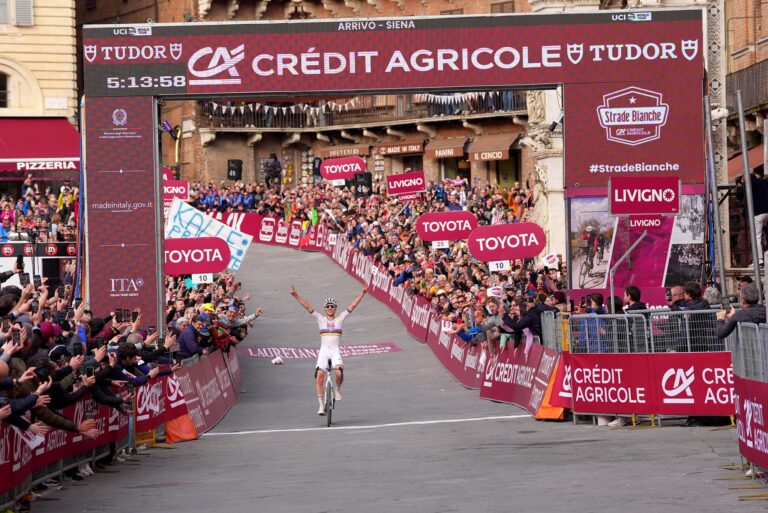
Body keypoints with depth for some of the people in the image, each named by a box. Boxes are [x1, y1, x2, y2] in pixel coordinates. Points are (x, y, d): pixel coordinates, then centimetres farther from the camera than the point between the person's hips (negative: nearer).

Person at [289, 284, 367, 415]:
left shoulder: (340, 319, 11)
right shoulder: (320, 319, 11)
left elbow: (353, 306, 6)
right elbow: (307, 306, 4)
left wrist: (362, 293, -2)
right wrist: (296, 295, -4)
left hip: (335, 351, -1)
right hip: (323, 351, 1)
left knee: (339, 372, -26)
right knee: (319, 376, -14)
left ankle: (338, 388, 8)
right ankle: (321, 405, -9)